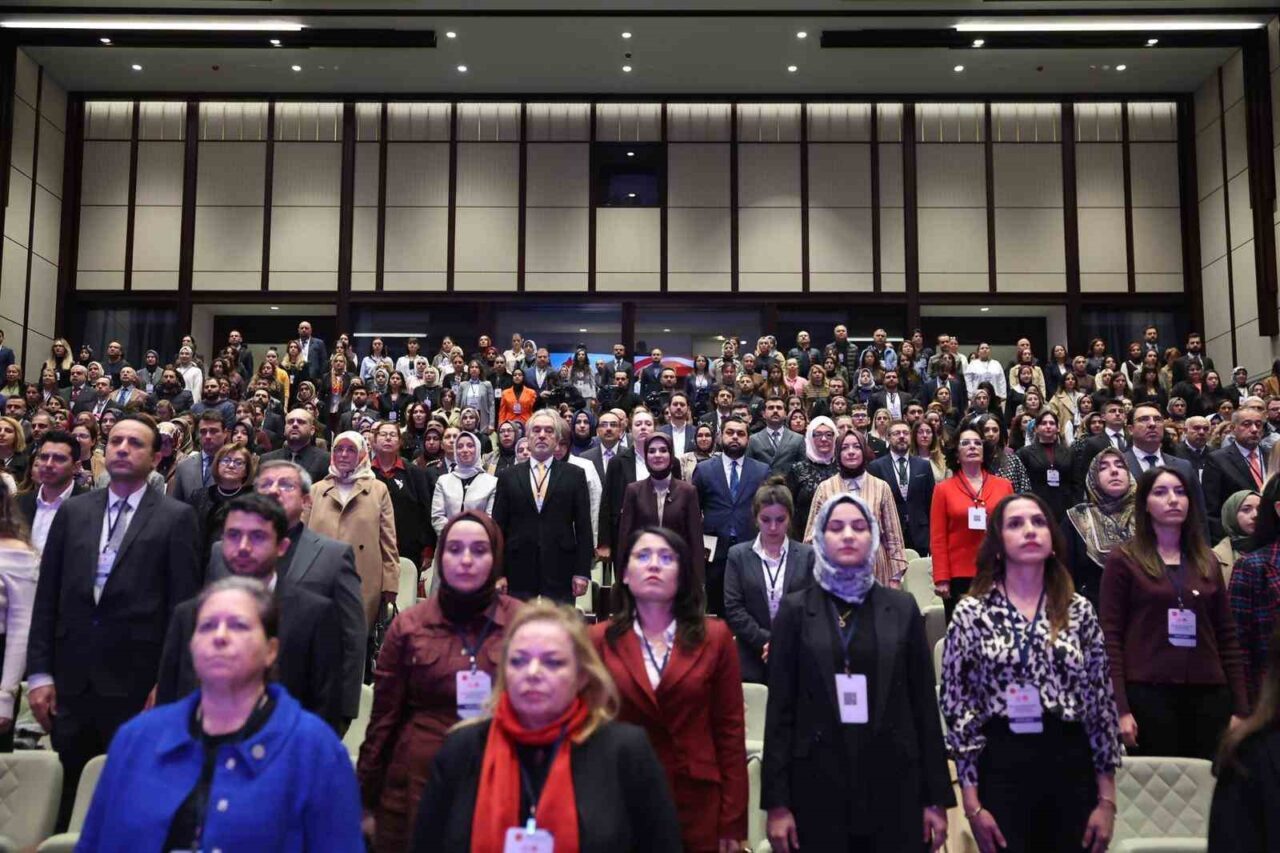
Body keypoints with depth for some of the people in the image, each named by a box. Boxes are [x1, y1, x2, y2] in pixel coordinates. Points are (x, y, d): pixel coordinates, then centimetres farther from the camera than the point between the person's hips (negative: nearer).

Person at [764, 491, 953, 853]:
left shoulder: (902, 607, 5)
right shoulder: (796, 609, 1)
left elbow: (924, 703, 5)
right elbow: (780, 708, -1)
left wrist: (936, 796, 2)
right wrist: (777, 801, -5)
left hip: (893, 784, 1)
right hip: (817, 785, -1)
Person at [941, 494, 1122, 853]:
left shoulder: (1079, 611, 3)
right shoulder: (971, 612, -3)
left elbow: (1101, 702, 5)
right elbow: (956, 707, -3)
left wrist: (1107, 799, 3)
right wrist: (972, 803, -6)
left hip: (1071, 766, 2)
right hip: (1001, 767, -2)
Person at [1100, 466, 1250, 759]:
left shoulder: (1207, 561, 13)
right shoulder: (1123, 559, -1)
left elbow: (1227, 635, 13)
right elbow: (1110, 636, -5)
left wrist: (1241, 708, 7)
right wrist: (1120, 708, -12)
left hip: (1208, 694, 4)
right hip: (1147, 693, -4)